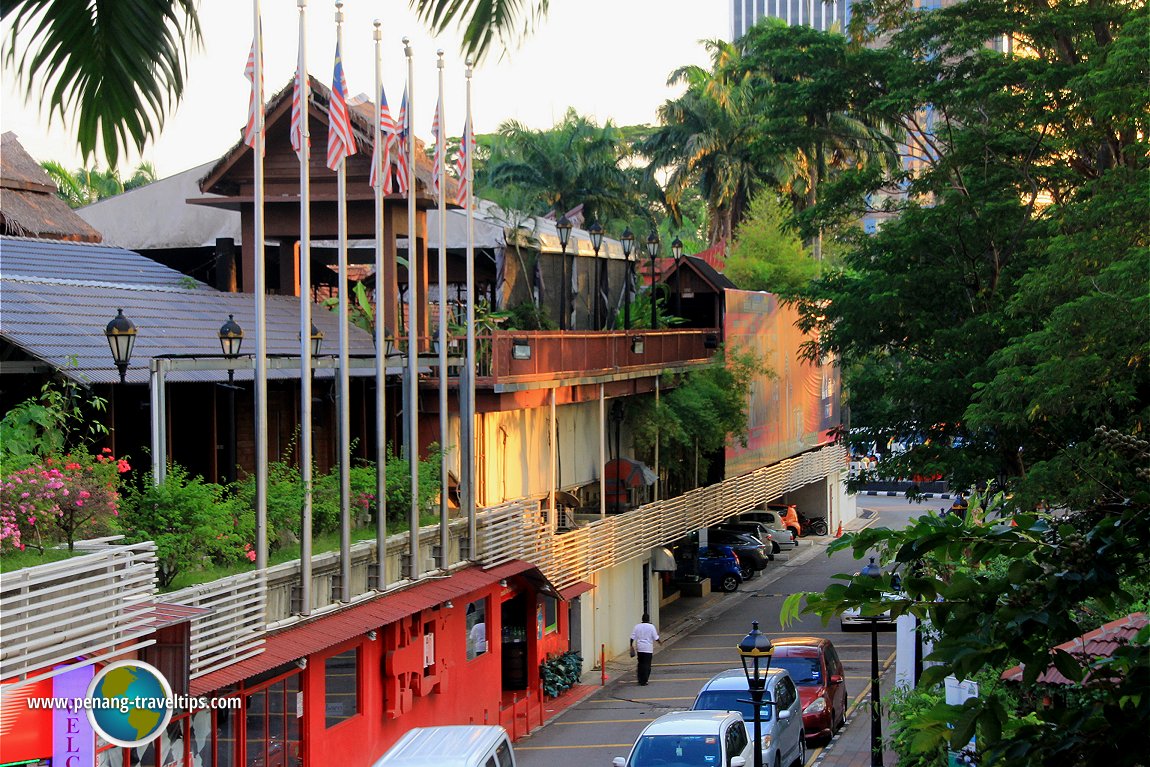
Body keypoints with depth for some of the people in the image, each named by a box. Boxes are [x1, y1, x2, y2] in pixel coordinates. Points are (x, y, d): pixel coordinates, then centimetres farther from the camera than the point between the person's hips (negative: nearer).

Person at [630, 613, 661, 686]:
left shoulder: (637, 626, 2)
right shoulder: (651, 627, -6)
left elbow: (632, 637, 0)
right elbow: (656, 638, -2)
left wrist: (631, 646, 7)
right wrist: (660, 642, 17)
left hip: (639, 648, 3)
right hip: (648, 649, -3)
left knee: (640, 664, 15)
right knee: (647, 665, 1)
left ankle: (640, 680, 19)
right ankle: (644, 681, -3)